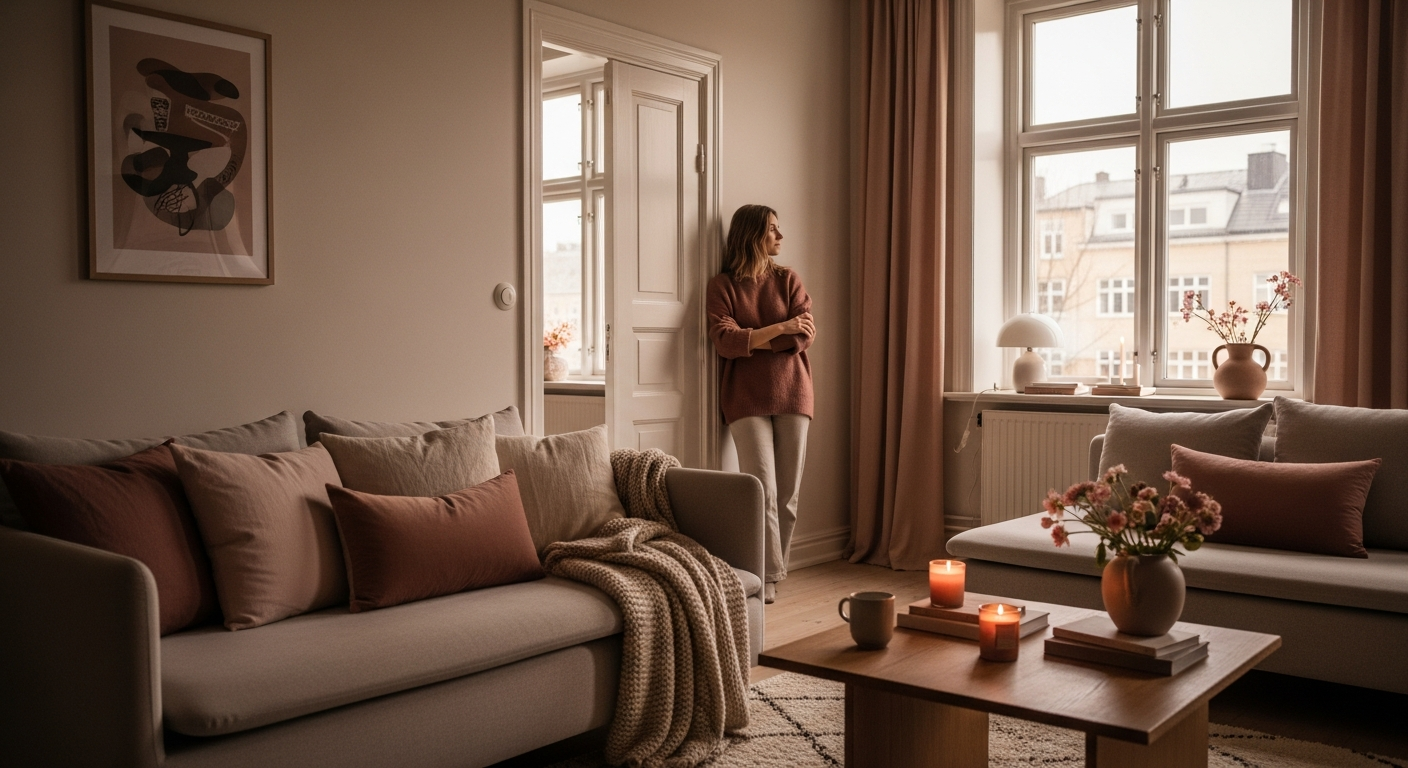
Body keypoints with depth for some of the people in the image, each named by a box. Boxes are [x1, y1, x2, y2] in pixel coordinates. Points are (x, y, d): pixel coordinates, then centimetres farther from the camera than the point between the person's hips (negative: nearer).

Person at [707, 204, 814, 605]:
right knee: (763, 491, -10)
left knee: (788, 493, 3)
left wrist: (751, 340, -8)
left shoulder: (788, 280, 11)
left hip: (791, 392, 3)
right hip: (747, 397, -3)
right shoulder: (723, 285, 2)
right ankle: (769, 575, -1)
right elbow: (725, 342, -12)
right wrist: (778, 328, -11)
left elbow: (804, 335, -2)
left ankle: (771, 571, 14)